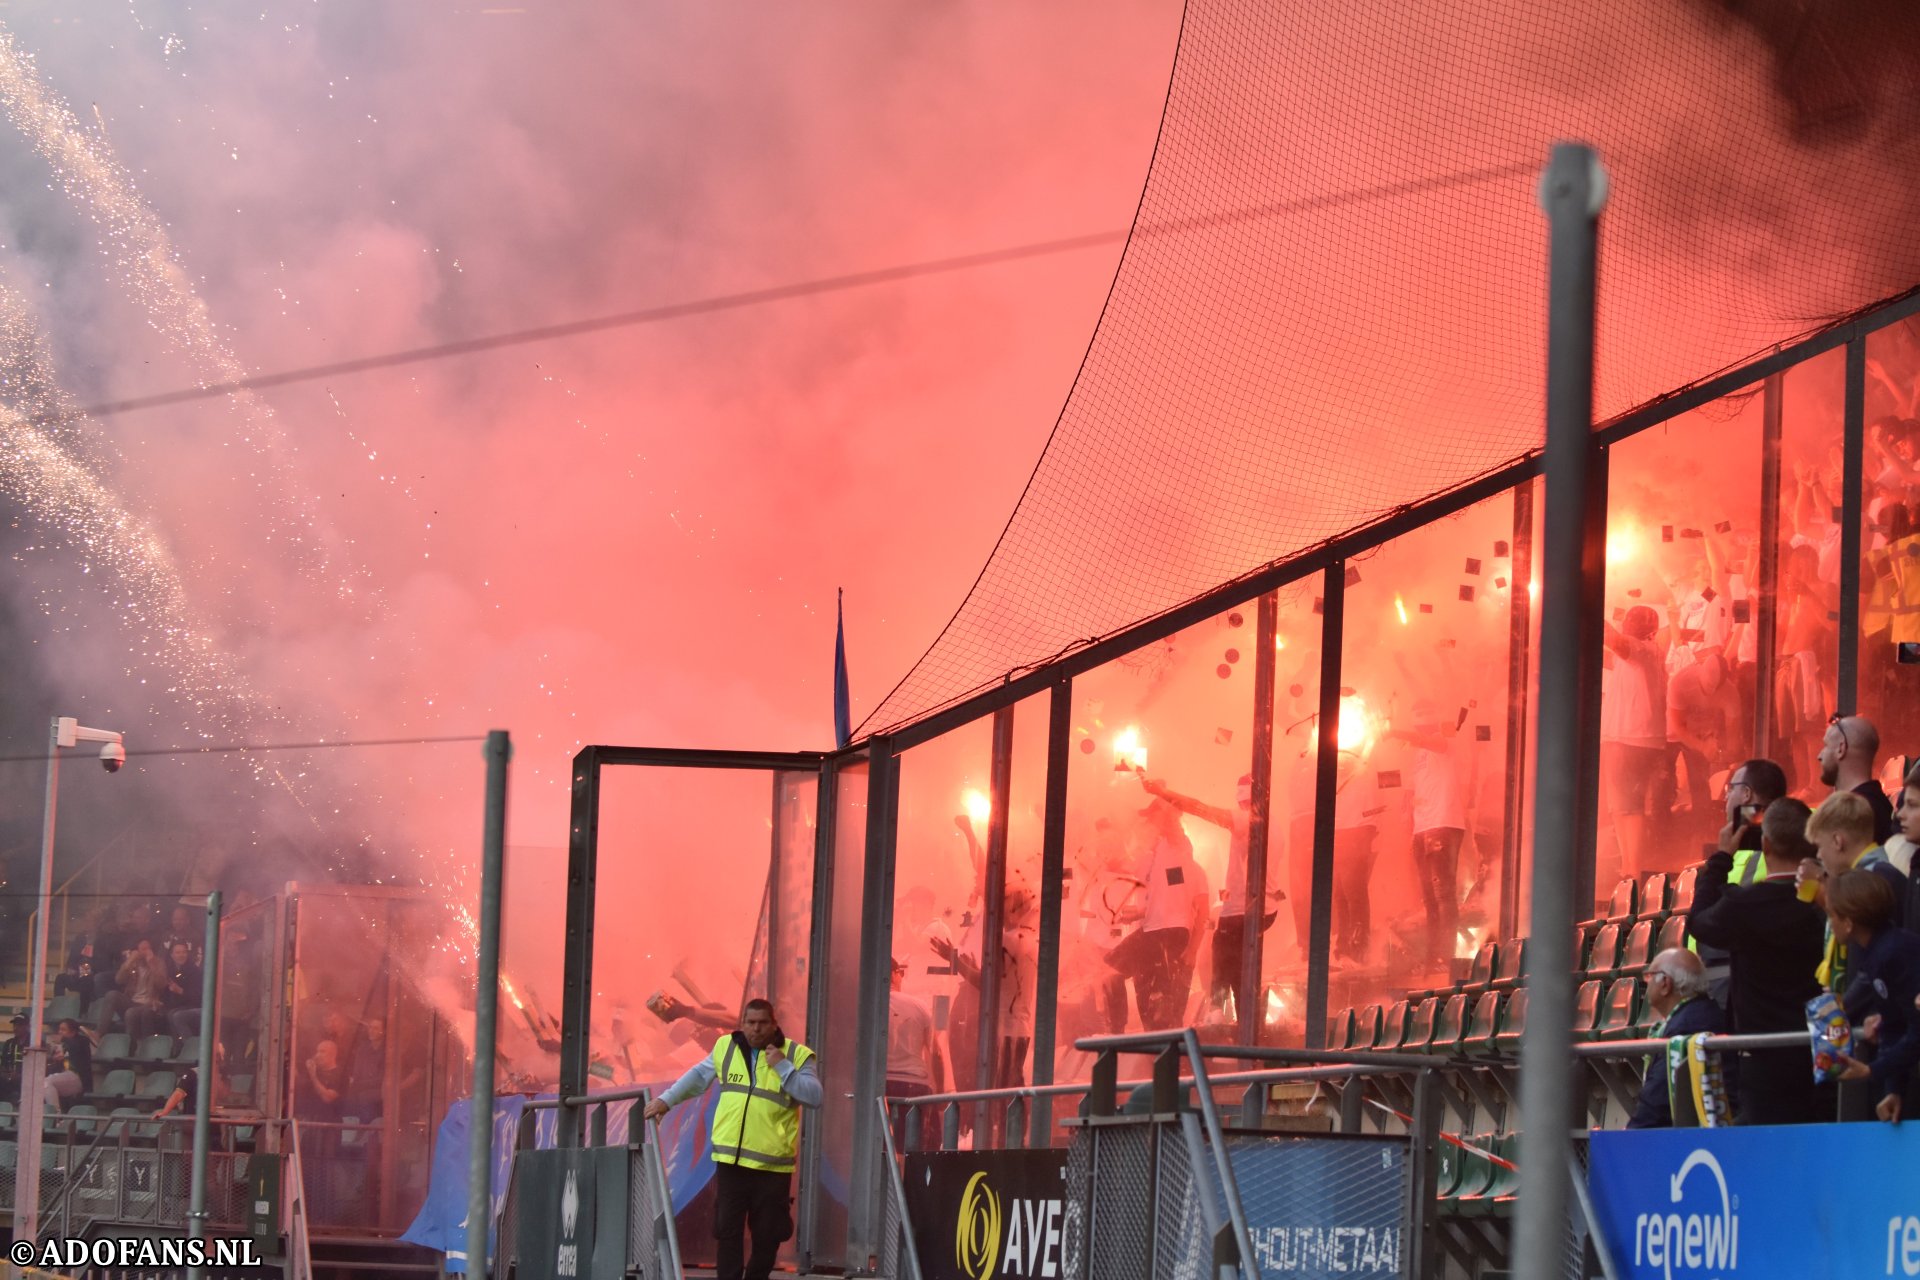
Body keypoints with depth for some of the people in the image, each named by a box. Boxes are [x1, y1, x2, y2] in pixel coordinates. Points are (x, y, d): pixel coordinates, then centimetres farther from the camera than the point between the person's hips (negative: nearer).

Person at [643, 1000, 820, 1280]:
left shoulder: (796, 1055, -1)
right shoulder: (726, 1048, 10)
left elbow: (814, 1096, -11)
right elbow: (698, 1076, 23)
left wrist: (783, 1067, -17)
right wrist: (667, 1100, 17)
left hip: (772, 1164, -2)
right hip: (730, 1161, 2)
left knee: (767, 1235, 5)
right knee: (727, 1229, -3)